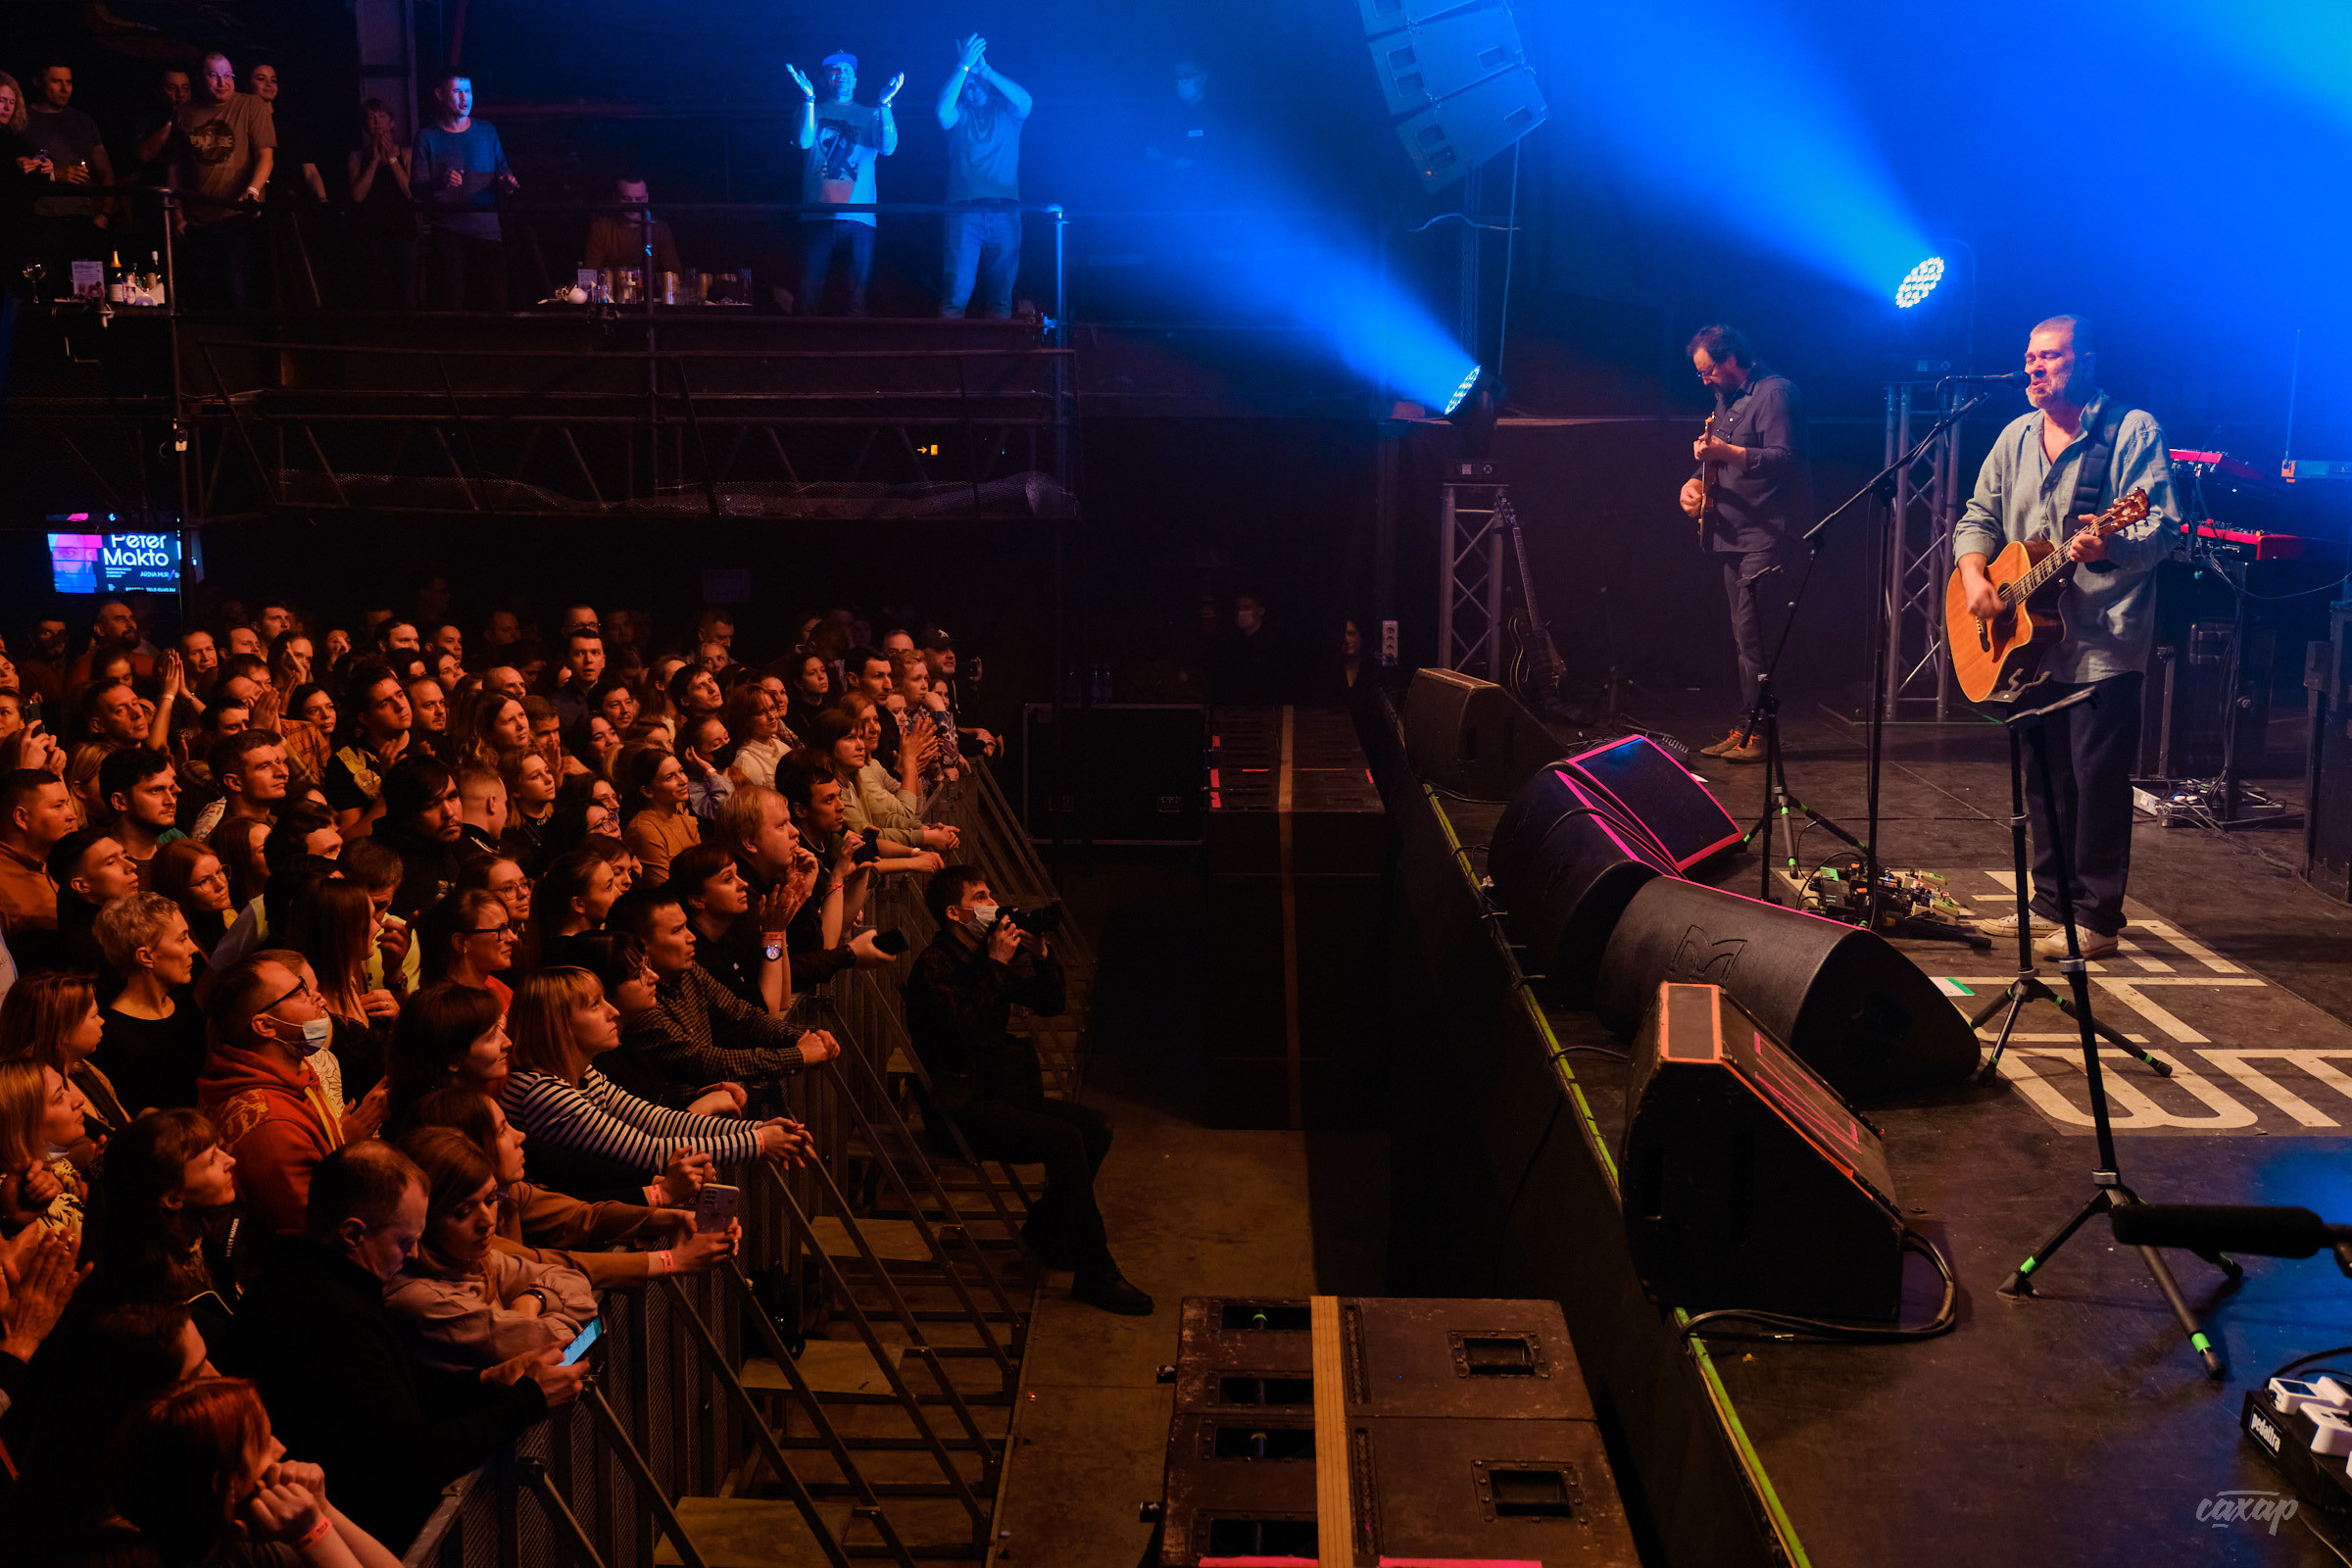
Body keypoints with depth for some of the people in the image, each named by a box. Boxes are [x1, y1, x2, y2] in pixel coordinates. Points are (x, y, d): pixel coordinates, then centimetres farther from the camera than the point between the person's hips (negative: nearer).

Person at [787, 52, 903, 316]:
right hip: (817, 213, 0)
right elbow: (805, 141, -2)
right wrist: (809, 98, -9)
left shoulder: (869, 115, 17)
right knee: (811, 287, -6)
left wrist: (885, 104, -9)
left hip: (859, 216, 0)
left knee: (860, 285, -6)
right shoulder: (813, 111, 18)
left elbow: (888, 148, 0)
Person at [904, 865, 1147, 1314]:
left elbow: (1049, 1004, 15)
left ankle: (1045, 1228, 10)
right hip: (957, 1106, -8)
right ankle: (1096, 1273, -17)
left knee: (1095, 1126, -6)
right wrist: (997, 965, -22)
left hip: (995, 1090, 9)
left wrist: (1042, 956, -3)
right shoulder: (934, 966, -12)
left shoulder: (992, 951, 11)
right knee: (1063, 1139, -24)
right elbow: (967, 1029, -26)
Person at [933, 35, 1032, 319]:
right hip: (964, 212, -1)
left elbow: (1026, 102, -7)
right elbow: (943, 111, -9)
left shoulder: (1007, 111, 14)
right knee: (955, 296, -11)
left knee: (1000, 299, 0)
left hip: (1005, 213, 1)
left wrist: (984, 69, -9)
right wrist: (964, 65, -10)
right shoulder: (959, 114, 12)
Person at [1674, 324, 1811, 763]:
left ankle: (1758, 732, -9)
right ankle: (1744, 730, 16)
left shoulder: (1774, 393, -11)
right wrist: (1695, 482, 5)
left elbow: (1784, 459, -20)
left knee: (1751, 633, -13)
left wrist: (1727, 453, -27)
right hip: (1735, 533, 10)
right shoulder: (1726, 399, 19)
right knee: (1744, 636, 11)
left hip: (1769, 533, -10)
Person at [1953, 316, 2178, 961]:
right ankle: (2051, 902, 26)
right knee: (2043, 778, 14)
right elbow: (1979, 515, 16)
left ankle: (2097, 919, 4)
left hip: (2104, 641, -7)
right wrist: (1974, 576, -3)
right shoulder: (2017, 437, 13)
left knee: (2097, 780, -5)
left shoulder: (2133, 430, -8)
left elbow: (2160, 524, -16)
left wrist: (2110, 549, -36)